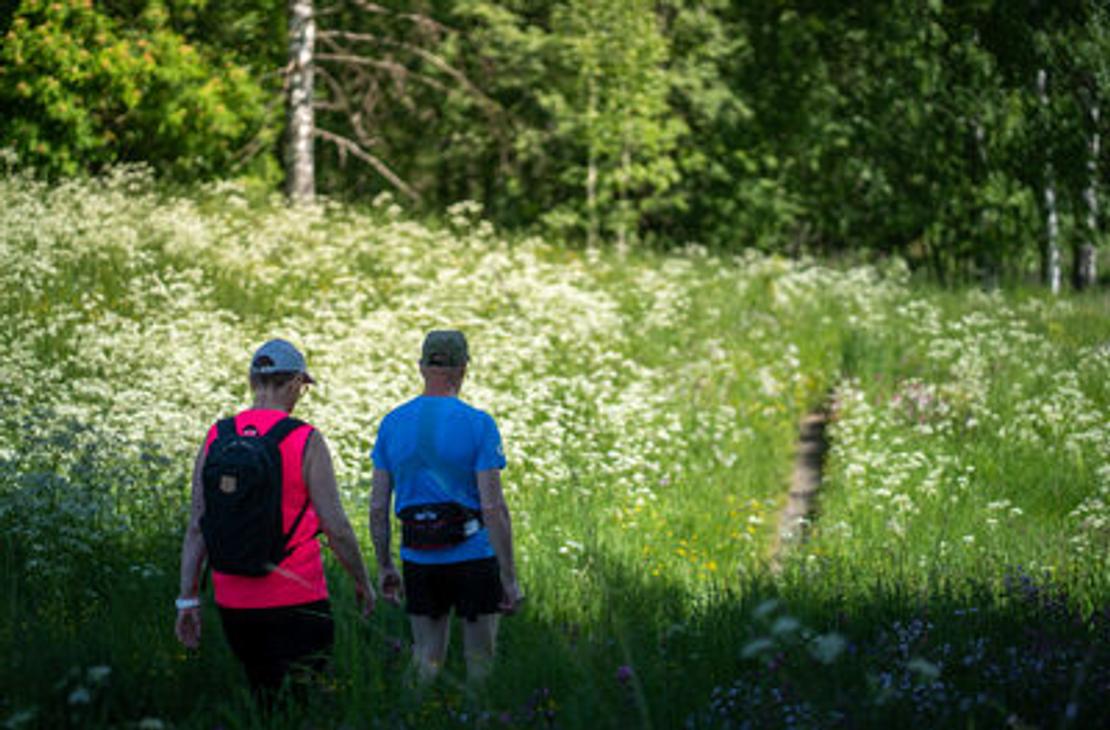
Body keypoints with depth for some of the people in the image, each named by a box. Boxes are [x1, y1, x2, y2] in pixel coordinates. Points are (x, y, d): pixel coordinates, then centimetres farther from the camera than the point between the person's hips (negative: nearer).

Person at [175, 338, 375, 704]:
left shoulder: (216, 439, 4)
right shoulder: (306, 441, -9)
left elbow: (196, 527, 3)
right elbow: (335, 526, -9)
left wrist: (188, 600, 6)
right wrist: (363, 582, 6)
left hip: (233, 602, 5)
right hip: (295, 601, -5)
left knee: (263, 703, 20)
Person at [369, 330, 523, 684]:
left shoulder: (393, 423, 2)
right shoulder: (478, 425, -11)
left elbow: (378, 505, 4)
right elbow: (493, 506, -14)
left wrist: (385, 567, 14)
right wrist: (509, 578, -9)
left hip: (418, 562, 4)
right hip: (473, 559, -3)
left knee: (427, 659, 13)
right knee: (480, 664, 8)